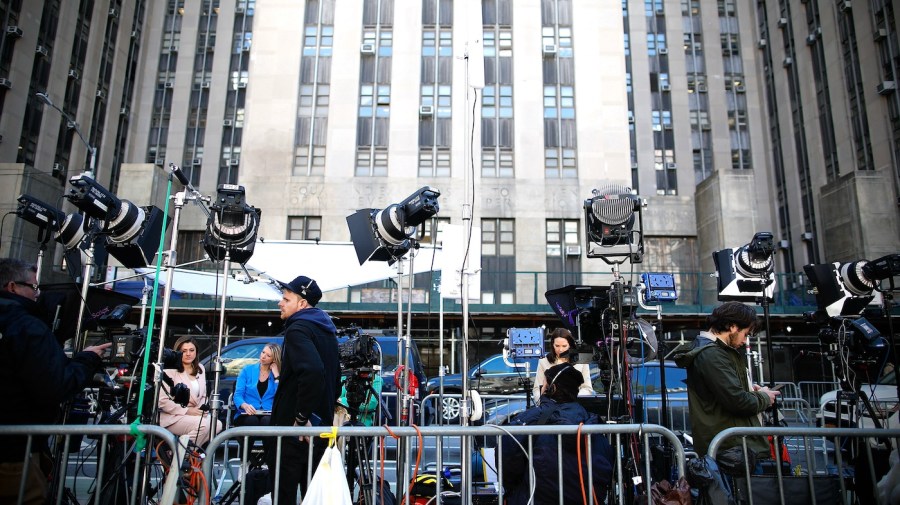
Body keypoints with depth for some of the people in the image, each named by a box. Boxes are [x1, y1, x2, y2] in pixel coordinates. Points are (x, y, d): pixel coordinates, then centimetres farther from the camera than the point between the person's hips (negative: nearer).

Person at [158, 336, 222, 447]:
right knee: (203, 425, -30)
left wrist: (202, 409, -4)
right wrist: (186, 411, -18)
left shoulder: (200, 369, 13)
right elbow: (162, 401, -16)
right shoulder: (170, 371, -9)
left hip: (195, 414, 7)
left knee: (217, 424, -20)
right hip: (173, 417, -7)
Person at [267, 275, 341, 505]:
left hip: (292, 428, -9)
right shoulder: (326, 330, 15)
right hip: (321, 427, 9)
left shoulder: (297, 329, -14)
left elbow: (312, 372, -31)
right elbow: (334, 376, 22)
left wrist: (301, 418, -22)